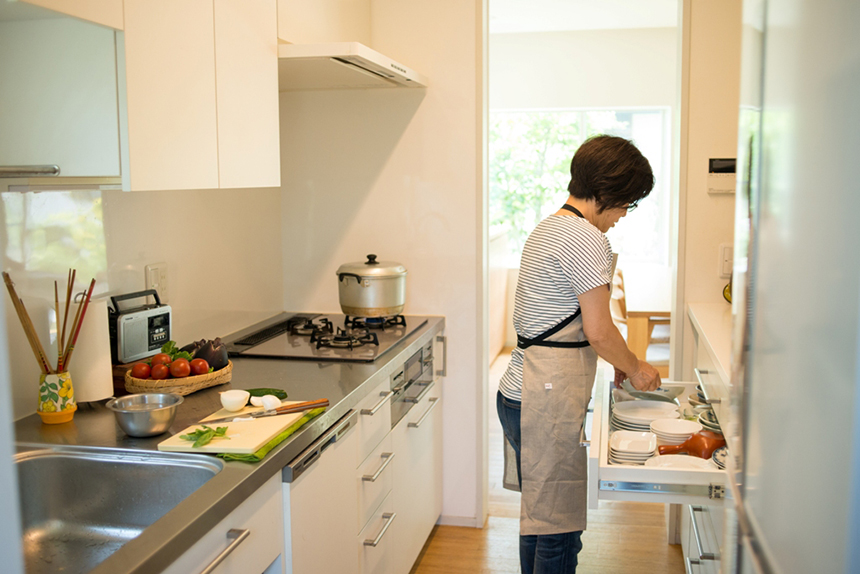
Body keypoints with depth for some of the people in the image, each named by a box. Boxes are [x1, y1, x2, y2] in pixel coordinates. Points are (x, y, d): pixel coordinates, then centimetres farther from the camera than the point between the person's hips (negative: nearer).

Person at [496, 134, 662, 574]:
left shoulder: (546, 230, 17)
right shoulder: (587, 240, -14)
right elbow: (598, 330, -14)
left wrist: (616, 361, 21)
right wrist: (634, 368, 4)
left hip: (521, 393, 10)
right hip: (548, 403, -10)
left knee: (538, 518, 20)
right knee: (560, 532, 0)